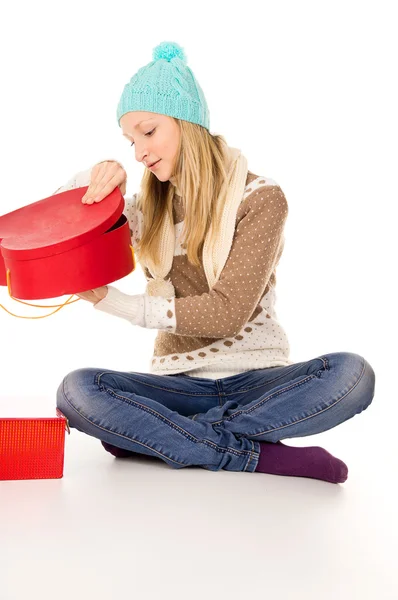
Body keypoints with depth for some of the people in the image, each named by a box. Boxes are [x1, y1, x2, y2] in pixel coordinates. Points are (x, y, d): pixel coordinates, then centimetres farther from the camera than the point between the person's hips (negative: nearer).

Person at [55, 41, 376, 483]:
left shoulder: (260, 198, -6)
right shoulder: (148, 207, 8)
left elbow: (228, 311, -14)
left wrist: (114, 303, -15)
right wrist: (94, 178, -8)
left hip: (254, 378, -2)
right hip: (178, 381, 3)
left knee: (353, 373, -32)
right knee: (75, 390, -26)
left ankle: (152, 436, -25)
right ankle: (258, 456, -25)